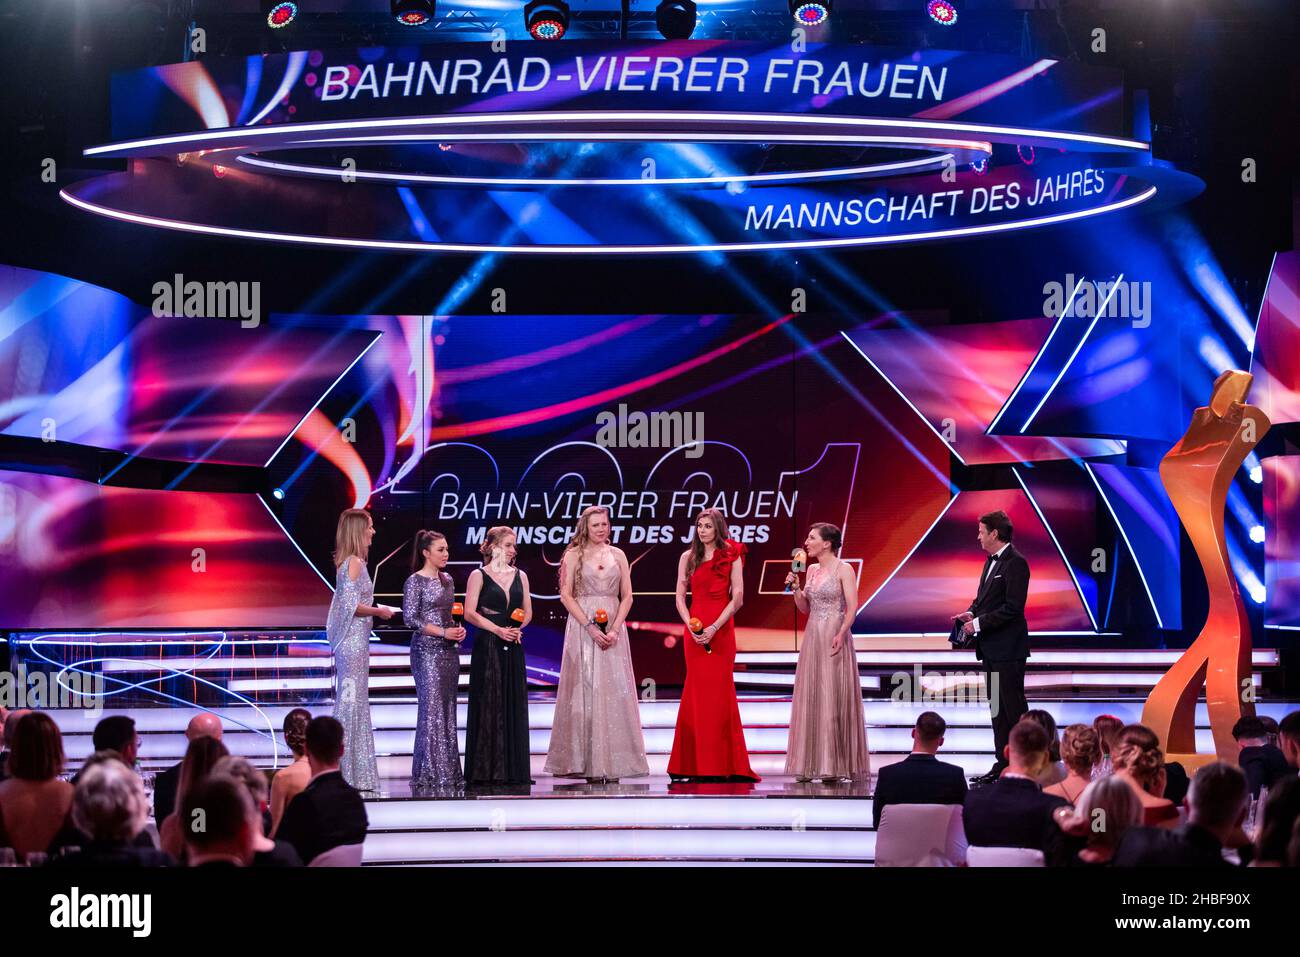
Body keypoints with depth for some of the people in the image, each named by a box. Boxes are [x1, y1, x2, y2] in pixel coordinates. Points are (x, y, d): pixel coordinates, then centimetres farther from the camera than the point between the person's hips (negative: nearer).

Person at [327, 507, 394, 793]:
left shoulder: (347, 562, 15)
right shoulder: (354, 562, -14)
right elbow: (351, 605, -20)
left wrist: (375, 608, 16)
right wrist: (378, 611, -8)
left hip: (353, 639, 10)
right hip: (353, 639, -10)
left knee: (354, 702, 10)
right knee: (351, 700, -7)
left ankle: (356, 772, 12)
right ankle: (348, 772, -5)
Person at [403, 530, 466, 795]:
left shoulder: (446, 579, 14)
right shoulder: (415, 581, -7)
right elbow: (410, 618, -13)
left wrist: (458, 629, 2)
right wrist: (443, 632, -16)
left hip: (449, 650, 7)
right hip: (427, 651, -7)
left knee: (447, 709, 6)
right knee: (431, 709, -8)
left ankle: (447, 771, 9)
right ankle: (430, 773, -6)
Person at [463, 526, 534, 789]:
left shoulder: (519, 576, 13)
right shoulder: (479, 576, -1)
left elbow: (527, 610, 15)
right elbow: (470, 612, -7)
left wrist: (518, 627, -6)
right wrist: (498, 630, -15)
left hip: (513, 648, 5)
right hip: (487, 646, -5)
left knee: (514, 705, 3)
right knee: (488, 705, -5)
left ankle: (513, 770, 6)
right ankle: (485, 771, -2)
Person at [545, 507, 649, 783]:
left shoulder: (617, 555, 10)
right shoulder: (574, 555, 2)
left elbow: (627, 597, 7)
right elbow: (566, 595, -5)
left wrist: (615, 629, -8)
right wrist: (590, 626, -14)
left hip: (613, 630, 3)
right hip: (582, 627, -3)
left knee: (614, 692, -1)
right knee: (584, 690, -3)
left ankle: (611, 760, 2)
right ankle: (581, 760, -1)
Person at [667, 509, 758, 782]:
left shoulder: (732, 556, 3)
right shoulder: (688, 558, 11)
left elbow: (737, 597, -4)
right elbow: (680, 597, 8)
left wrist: (714, 627, -13)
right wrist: (691, 626, -8)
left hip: (721, 630, -2)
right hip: (694, 629, 2)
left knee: (720, 691, -4)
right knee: (698, 691, 1)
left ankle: (723, 764, 0)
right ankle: (698, 763, 3)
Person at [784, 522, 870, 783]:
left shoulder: (843, 569, -6)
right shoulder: (811, 569, 14)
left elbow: (852, 606, -13)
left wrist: (840, 634, -23)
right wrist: (795, 588, 2)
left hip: (834, 637, -7)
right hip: (812, 636, 7)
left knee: (833, 698, -6)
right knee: (810, 699, 5)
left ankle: (836, 765, -2)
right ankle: (811, 764, 8)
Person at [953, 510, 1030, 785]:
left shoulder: (1015, 563, -15)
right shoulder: (991, 561, 14)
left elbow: (1013, 607, -21)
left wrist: (978, 623, -18)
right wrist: (972, 613, 2)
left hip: (1008, 648, -10)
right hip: (991, 648, 10)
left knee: (1013, 706, -6)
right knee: (997, 707, 12)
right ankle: (1002, 765, 16)